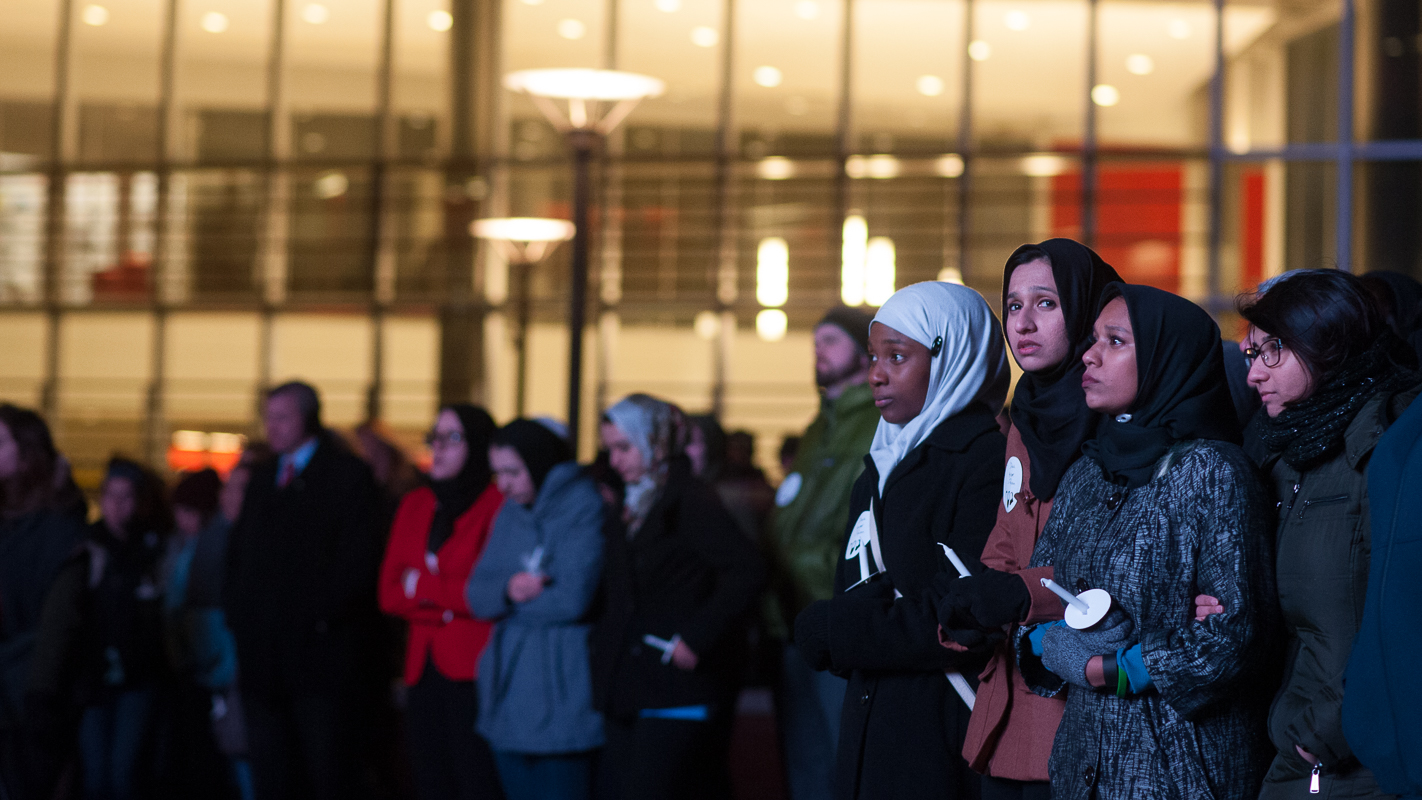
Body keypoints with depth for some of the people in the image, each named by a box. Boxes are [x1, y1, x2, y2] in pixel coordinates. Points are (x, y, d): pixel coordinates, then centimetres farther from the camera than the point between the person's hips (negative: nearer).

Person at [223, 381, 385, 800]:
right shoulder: (262, 478, 19)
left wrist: (321, 613, -13)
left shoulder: (348, 475, -1)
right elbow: (237, 550, 23)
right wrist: (236, 605, 8)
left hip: (321, 648, -6)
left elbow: (358, 556, -9)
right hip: (262, 649, 6)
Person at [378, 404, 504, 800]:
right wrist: (446, 606, -7)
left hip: (473, 670, -6)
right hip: (424, 668, 7)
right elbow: (390, 592, 9)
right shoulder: (414, 505, 15)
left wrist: (423, 587, -2)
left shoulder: (498, 504, -6)